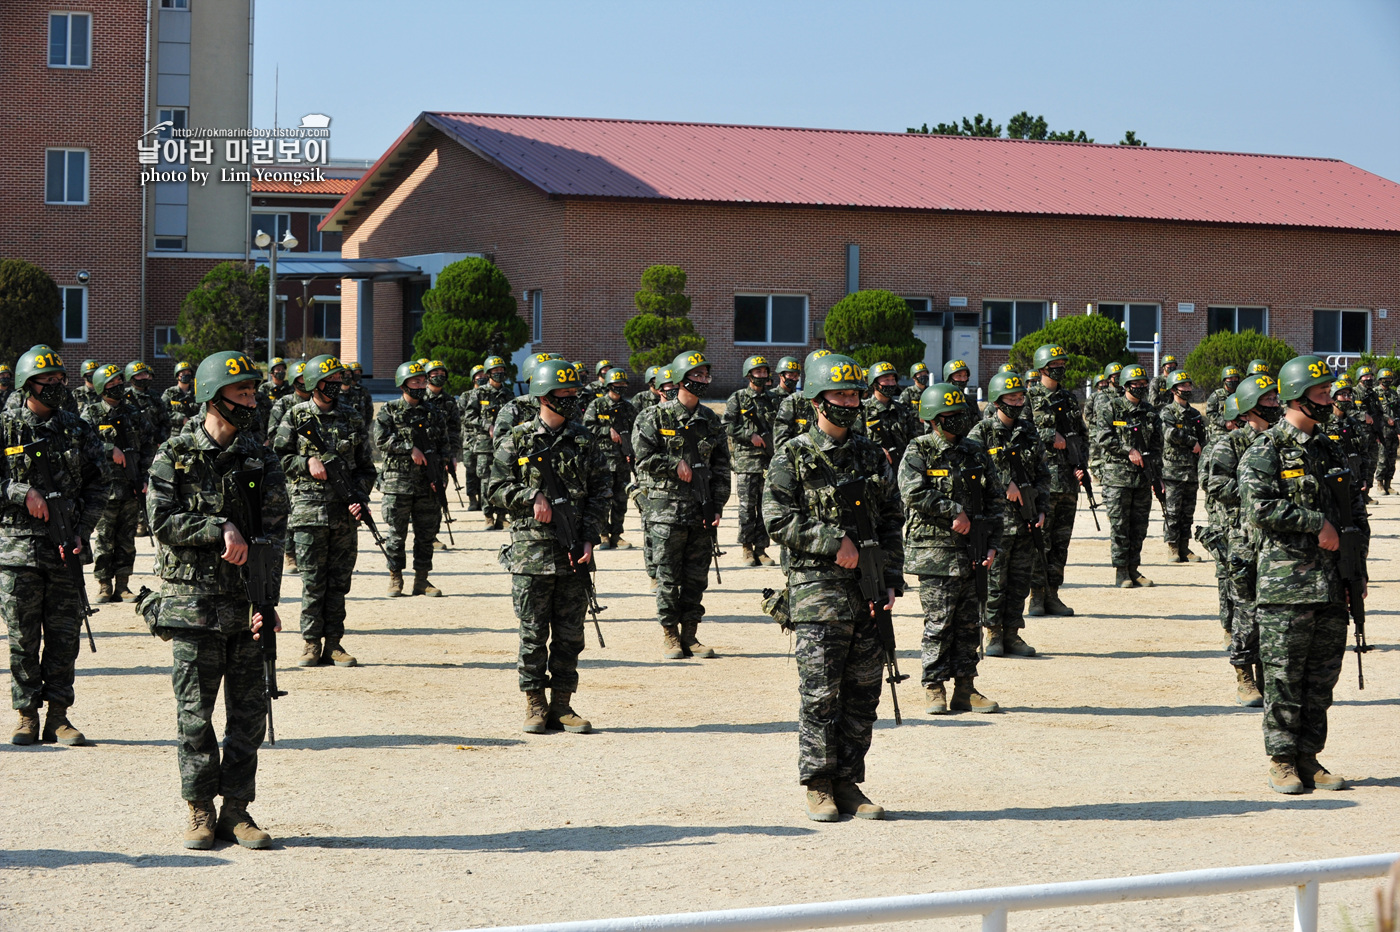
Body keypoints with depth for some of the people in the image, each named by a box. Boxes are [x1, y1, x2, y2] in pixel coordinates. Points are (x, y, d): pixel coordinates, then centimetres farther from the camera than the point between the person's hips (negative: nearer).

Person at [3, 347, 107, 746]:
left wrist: (82, 532, -2)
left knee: (65, 635, 3)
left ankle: (58, 717, 11)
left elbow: (97, 487, 10)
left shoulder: (77, 429, 8)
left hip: (65, 548, 2)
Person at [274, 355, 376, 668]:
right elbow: (277, 457, 4)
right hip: (309, 510, -2)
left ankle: (333, 644, 10)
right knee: (312, 580, -1)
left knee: (339, 581, 4)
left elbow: (365, 467, 12)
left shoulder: (353, 419, 10)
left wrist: (360, 497, -4)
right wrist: (306, 463, -12)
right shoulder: (296, 417, 4)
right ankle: (311, 643, 7)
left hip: (345, 513, 2)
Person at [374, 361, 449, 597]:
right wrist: (410, 449, -17)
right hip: (397, 483, -4)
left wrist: (439, 475, -1)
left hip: (427, 486, 4)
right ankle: (395, 579, 10)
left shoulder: (432, 413, 11)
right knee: (396, 534, 1)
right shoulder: (389, 411, 1)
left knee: (427, 534, 5)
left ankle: (422, 580, 13)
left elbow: (443, 445, 13)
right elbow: (381, 440, -11)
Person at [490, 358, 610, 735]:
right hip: (531, 551, -3)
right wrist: (532, 497, -14)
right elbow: (496, 488, 2)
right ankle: (534, 704, 9)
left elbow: (601, 491, 7)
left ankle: (562, 705, 12)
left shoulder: (585, 441, 8)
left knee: (570, 632, 5)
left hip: (574, 553, 3)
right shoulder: (516, 440, 1)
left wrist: (590, 537, -3)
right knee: (533, 632, 1)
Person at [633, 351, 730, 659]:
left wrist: (717, 507, 3)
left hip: (702, 513, 4)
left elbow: (721, 468, 11)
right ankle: (669, 635, 9)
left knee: (697, 576, 6)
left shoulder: (711, 421, 10)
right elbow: (642, 457, -8)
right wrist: (675, 465, -11)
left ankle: (690, 635, 14)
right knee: (668, 576, 0)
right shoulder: (657, 418, -3)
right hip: (667, 509, -4)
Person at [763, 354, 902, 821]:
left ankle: (849, 784, 14)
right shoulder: (793, 457, -1)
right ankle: (819, 787, 5)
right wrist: (834, 541, -15)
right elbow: (778, 519, -8)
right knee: (821, 694, -3)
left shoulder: (872, 456, 12)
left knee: (862, 694, 6)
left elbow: (891, 521, 14)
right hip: (818, 590, -5)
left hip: (868, 591, 5)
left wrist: (892, 580, 4)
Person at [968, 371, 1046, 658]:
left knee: (1021, 578, 6)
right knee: (994, 578, -3)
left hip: (1026, 517, 5)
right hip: (996, 516, -5)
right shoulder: (982, 432, -3)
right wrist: (1006, 484, -18)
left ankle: (1012, 634, 13)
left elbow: (1043, 474, 16)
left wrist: (1041, 509, 5)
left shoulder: (1029, 431, 13)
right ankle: (993, 634, 6)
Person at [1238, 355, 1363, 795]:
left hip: (1332, 585, 6)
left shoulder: (1331, 452, 16)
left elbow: (1357, 513, 19)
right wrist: (1316, 522, -15)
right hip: (1286, 583, -6)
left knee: (1322, 676, 8)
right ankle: (1282, 761, 6)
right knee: (1284, 676, -2)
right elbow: (1258, 507, -18)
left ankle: (1309, 758, 16)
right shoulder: (1265, 452, -5)